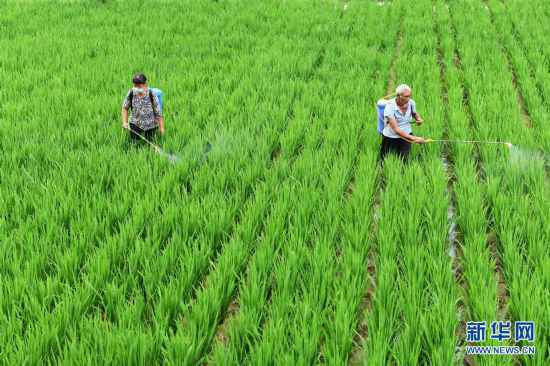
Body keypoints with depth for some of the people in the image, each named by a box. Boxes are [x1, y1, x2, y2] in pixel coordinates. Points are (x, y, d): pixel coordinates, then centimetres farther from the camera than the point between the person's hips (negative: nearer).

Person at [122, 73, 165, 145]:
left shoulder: (151, 95, -22)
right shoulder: (131, 93, -14)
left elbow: (158, 112, -15)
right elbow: (125, 107, 2)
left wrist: (162, 128, -14)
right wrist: (125, 122, -8)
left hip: (150, 125, -2)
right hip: (135, 123, 2)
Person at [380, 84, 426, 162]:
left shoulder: (411, 103, -9)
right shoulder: (390, 106, -24)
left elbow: (415, 113, 17)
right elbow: (396, 129, -30)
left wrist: (419, 119, -8)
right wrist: (414, 138, -36)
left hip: (406, 136, 3)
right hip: (391, 137, -3)